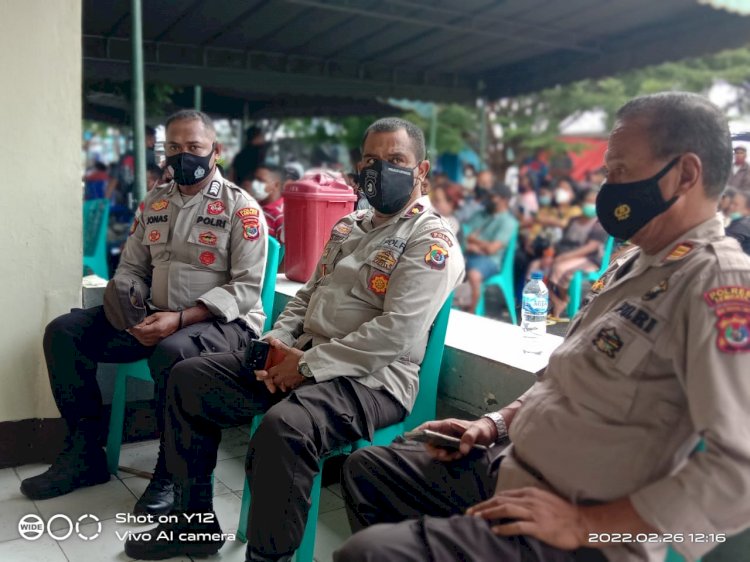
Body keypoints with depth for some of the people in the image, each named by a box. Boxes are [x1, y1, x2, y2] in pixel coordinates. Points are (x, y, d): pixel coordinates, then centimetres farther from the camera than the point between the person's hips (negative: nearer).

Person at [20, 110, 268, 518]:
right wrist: (132, 314, -7)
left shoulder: (240, 208, -7)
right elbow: (130, 270, 15)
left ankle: (172, 471, -14)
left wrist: (180, 318, -24)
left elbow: (245, 289, -14)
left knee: (172, 352, -38)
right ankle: (83, 453, 6)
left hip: (222, 321, -6)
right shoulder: (154, 202, 12)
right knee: (63, 332, -4)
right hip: (154, 317, 7)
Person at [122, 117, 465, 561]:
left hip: (372, 377, -8)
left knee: (283, 427, -38)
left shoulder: (432, 242, -9)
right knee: (189, 379, 5)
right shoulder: (349, 227, 18)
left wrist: (306, 364, -17)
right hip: (302, 358, 9)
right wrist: (276, 342, 1)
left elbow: (394, 335, -20)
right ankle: (196, 521, 16)